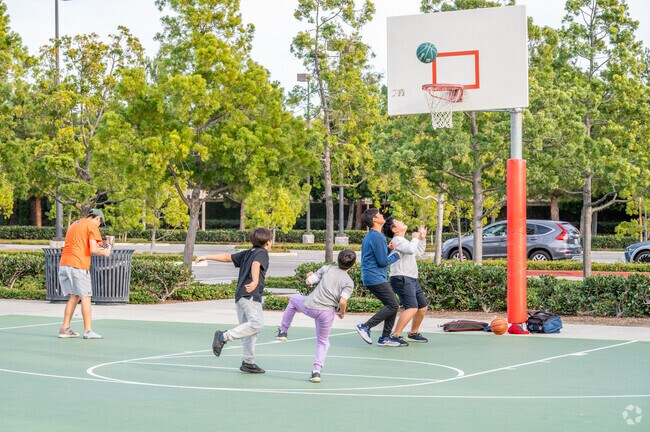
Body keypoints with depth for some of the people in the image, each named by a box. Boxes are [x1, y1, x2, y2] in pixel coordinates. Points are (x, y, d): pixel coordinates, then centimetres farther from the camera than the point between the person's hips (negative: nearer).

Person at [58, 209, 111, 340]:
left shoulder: (74, 225, 23)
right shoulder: (92, 227, -2)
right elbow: (93, 249, -12)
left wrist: (96, 245, 25)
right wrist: (104, 252, 6)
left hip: (64, 264, 7)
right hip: (78, 265, -7)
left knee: (74, 297, 15)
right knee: (86, 297, -2)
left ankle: (65, 329, 13)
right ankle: (88, 331, -3)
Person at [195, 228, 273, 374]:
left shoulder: (248, 253, 23)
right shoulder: (262, 253, 0)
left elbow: (227, 257, 23)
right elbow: (256, 265, -21)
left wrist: (206, 257, 29)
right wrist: (255, 281, -39)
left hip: (240, 295, 9)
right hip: (251, 295, -9)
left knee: (249, 329, 10)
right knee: (256, 323, -22)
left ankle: (248, 362, 9)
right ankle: (224, 337, -27)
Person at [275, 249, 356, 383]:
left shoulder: (326, 269, 3)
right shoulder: (349, 282, -3)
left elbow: (308, 281, 5)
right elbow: (342, 302, -15)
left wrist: (309, 275, 28)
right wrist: (342, 313, 6)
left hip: (309, 306, 1)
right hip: (327, 313, -1)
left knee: (294, 299, 34)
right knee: (323, 342, 21)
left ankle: (283, 331, 36)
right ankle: (316, 371, 5)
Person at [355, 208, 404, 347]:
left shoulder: (370, 236, 16)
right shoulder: (377, 237, -16)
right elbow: (383, 261, -17)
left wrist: (389, 248, 10)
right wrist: (396, 255, -1)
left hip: (370, 277, 10)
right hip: (376, 278, -10)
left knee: (392, 305, 10)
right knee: (392, 305, -9)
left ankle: (385, 338, 10)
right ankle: (365, 327, -9)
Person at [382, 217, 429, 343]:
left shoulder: (403, 240, 23)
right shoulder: (397, 240, -10)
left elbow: (419, 253, 34)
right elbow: (410, 250, -29)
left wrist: (422, 239, 27)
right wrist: (415, 238, -11)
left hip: (412, 279, 11)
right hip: (401, 279, -11)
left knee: (423, 307, 16)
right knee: (412, 308, -23)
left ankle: (413, 333, 30)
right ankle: (395, 336, -26)